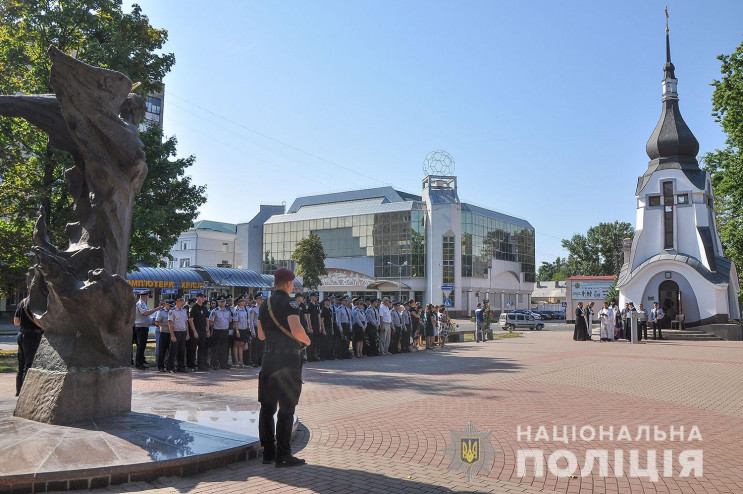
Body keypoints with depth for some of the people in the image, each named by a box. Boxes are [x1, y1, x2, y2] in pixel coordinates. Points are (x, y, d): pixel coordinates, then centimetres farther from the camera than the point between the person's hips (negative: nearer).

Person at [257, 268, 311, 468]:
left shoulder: (265, 305, 12)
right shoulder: (290, 303, -11)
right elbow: (296, 330, -25)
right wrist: (306, 340, -6)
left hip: (268, 358, 7)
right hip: (288, 359, -7)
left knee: (267, 407, 11)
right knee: (286, 408, -2)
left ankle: (268, 452, 18)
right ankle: (283, 455, 1)